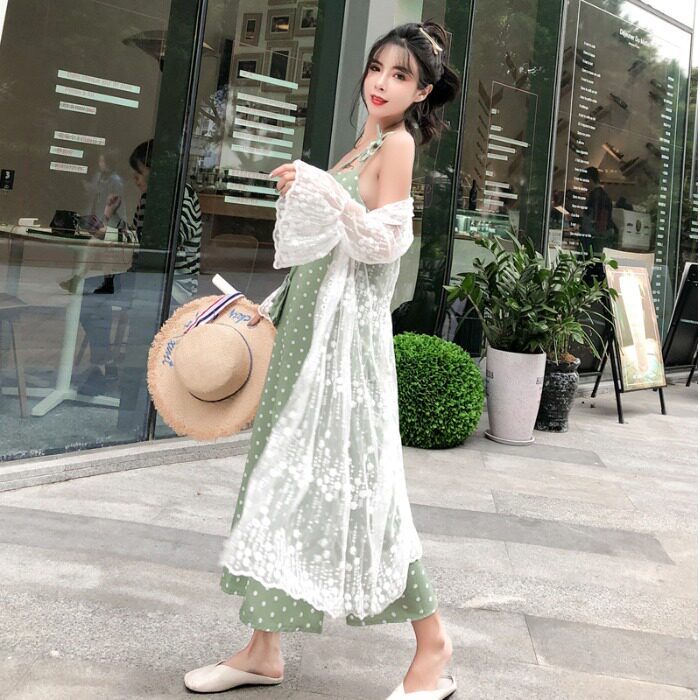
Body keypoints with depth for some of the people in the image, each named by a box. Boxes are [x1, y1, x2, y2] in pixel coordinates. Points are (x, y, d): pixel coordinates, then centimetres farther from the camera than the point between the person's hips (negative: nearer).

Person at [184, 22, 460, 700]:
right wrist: (271, 306, 22)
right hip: (308, 326, 9)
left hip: (347, 333, -9)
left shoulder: (397, 143, -5)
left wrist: (321, 187, -20)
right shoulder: (361, 147, 20)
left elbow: (384, 242, -16)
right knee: (284, 473, 8)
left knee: (360, 483, -7)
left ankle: (433, 645, 10)